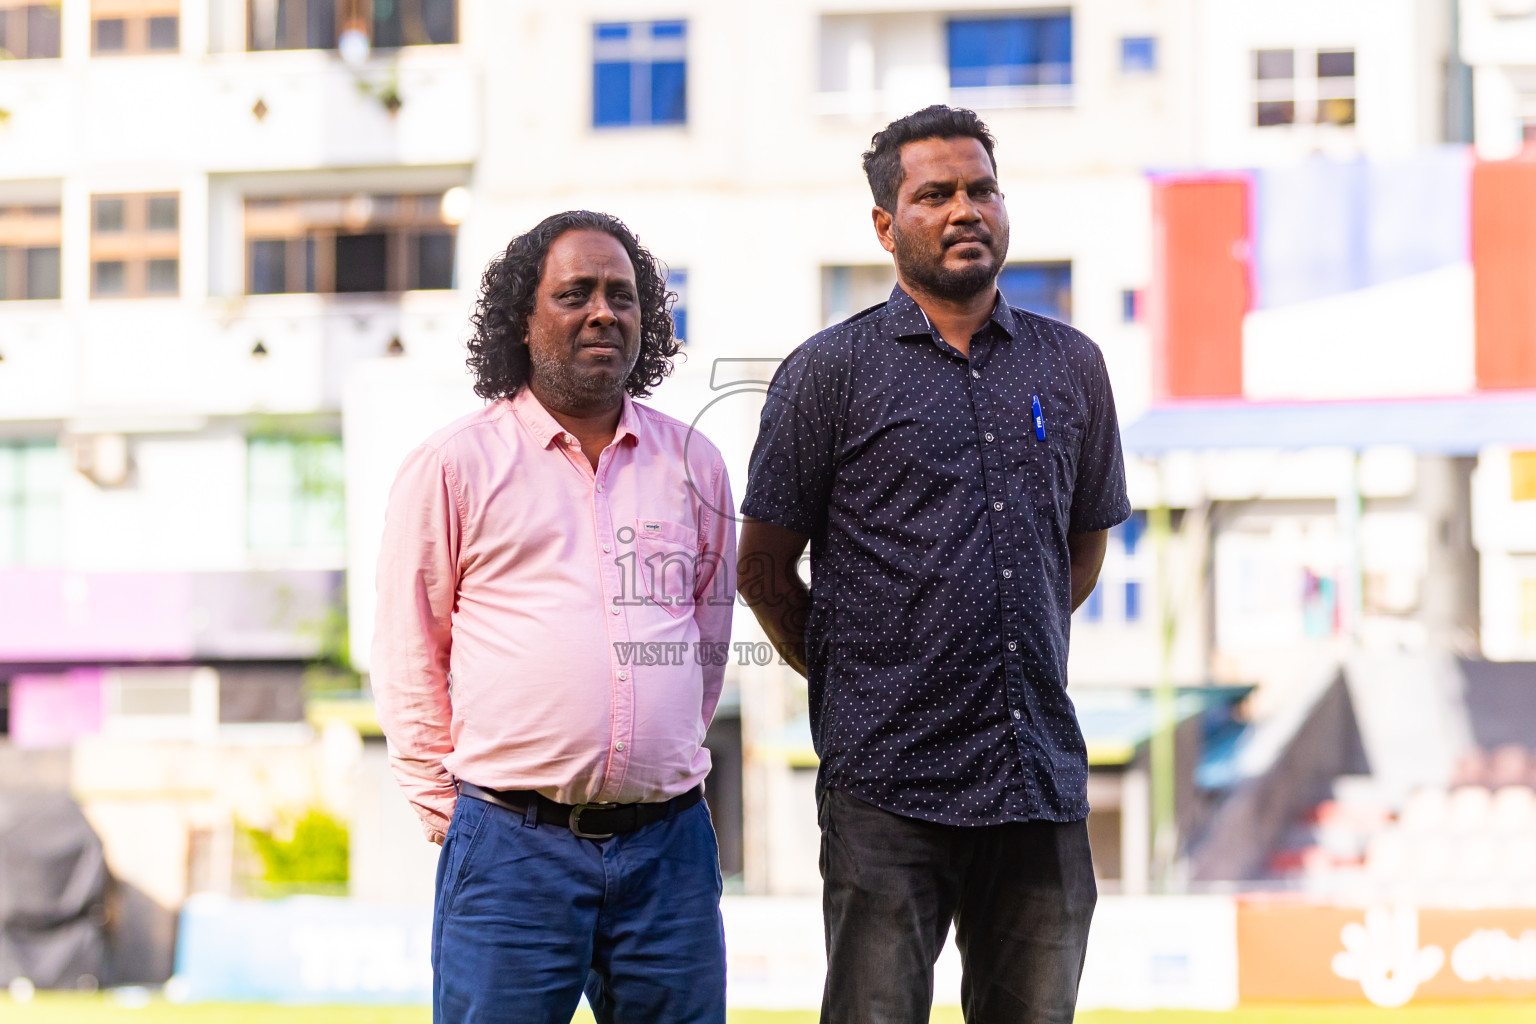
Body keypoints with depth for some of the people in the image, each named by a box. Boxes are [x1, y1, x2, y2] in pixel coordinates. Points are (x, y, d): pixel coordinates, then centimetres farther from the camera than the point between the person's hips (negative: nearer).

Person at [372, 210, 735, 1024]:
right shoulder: (454, 466, 2)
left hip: (668, 845, 3)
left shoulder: (693, 464, 12)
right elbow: (408, 655, 5)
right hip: (511, 844, -3)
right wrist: (446, 809, 3)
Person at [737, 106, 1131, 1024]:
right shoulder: (830, 372, 0)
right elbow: (764, 571, 3)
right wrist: (851, 682, 9)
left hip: (1042, 774, 4)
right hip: (889, 783, -4)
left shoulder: (1071, 366, 11)